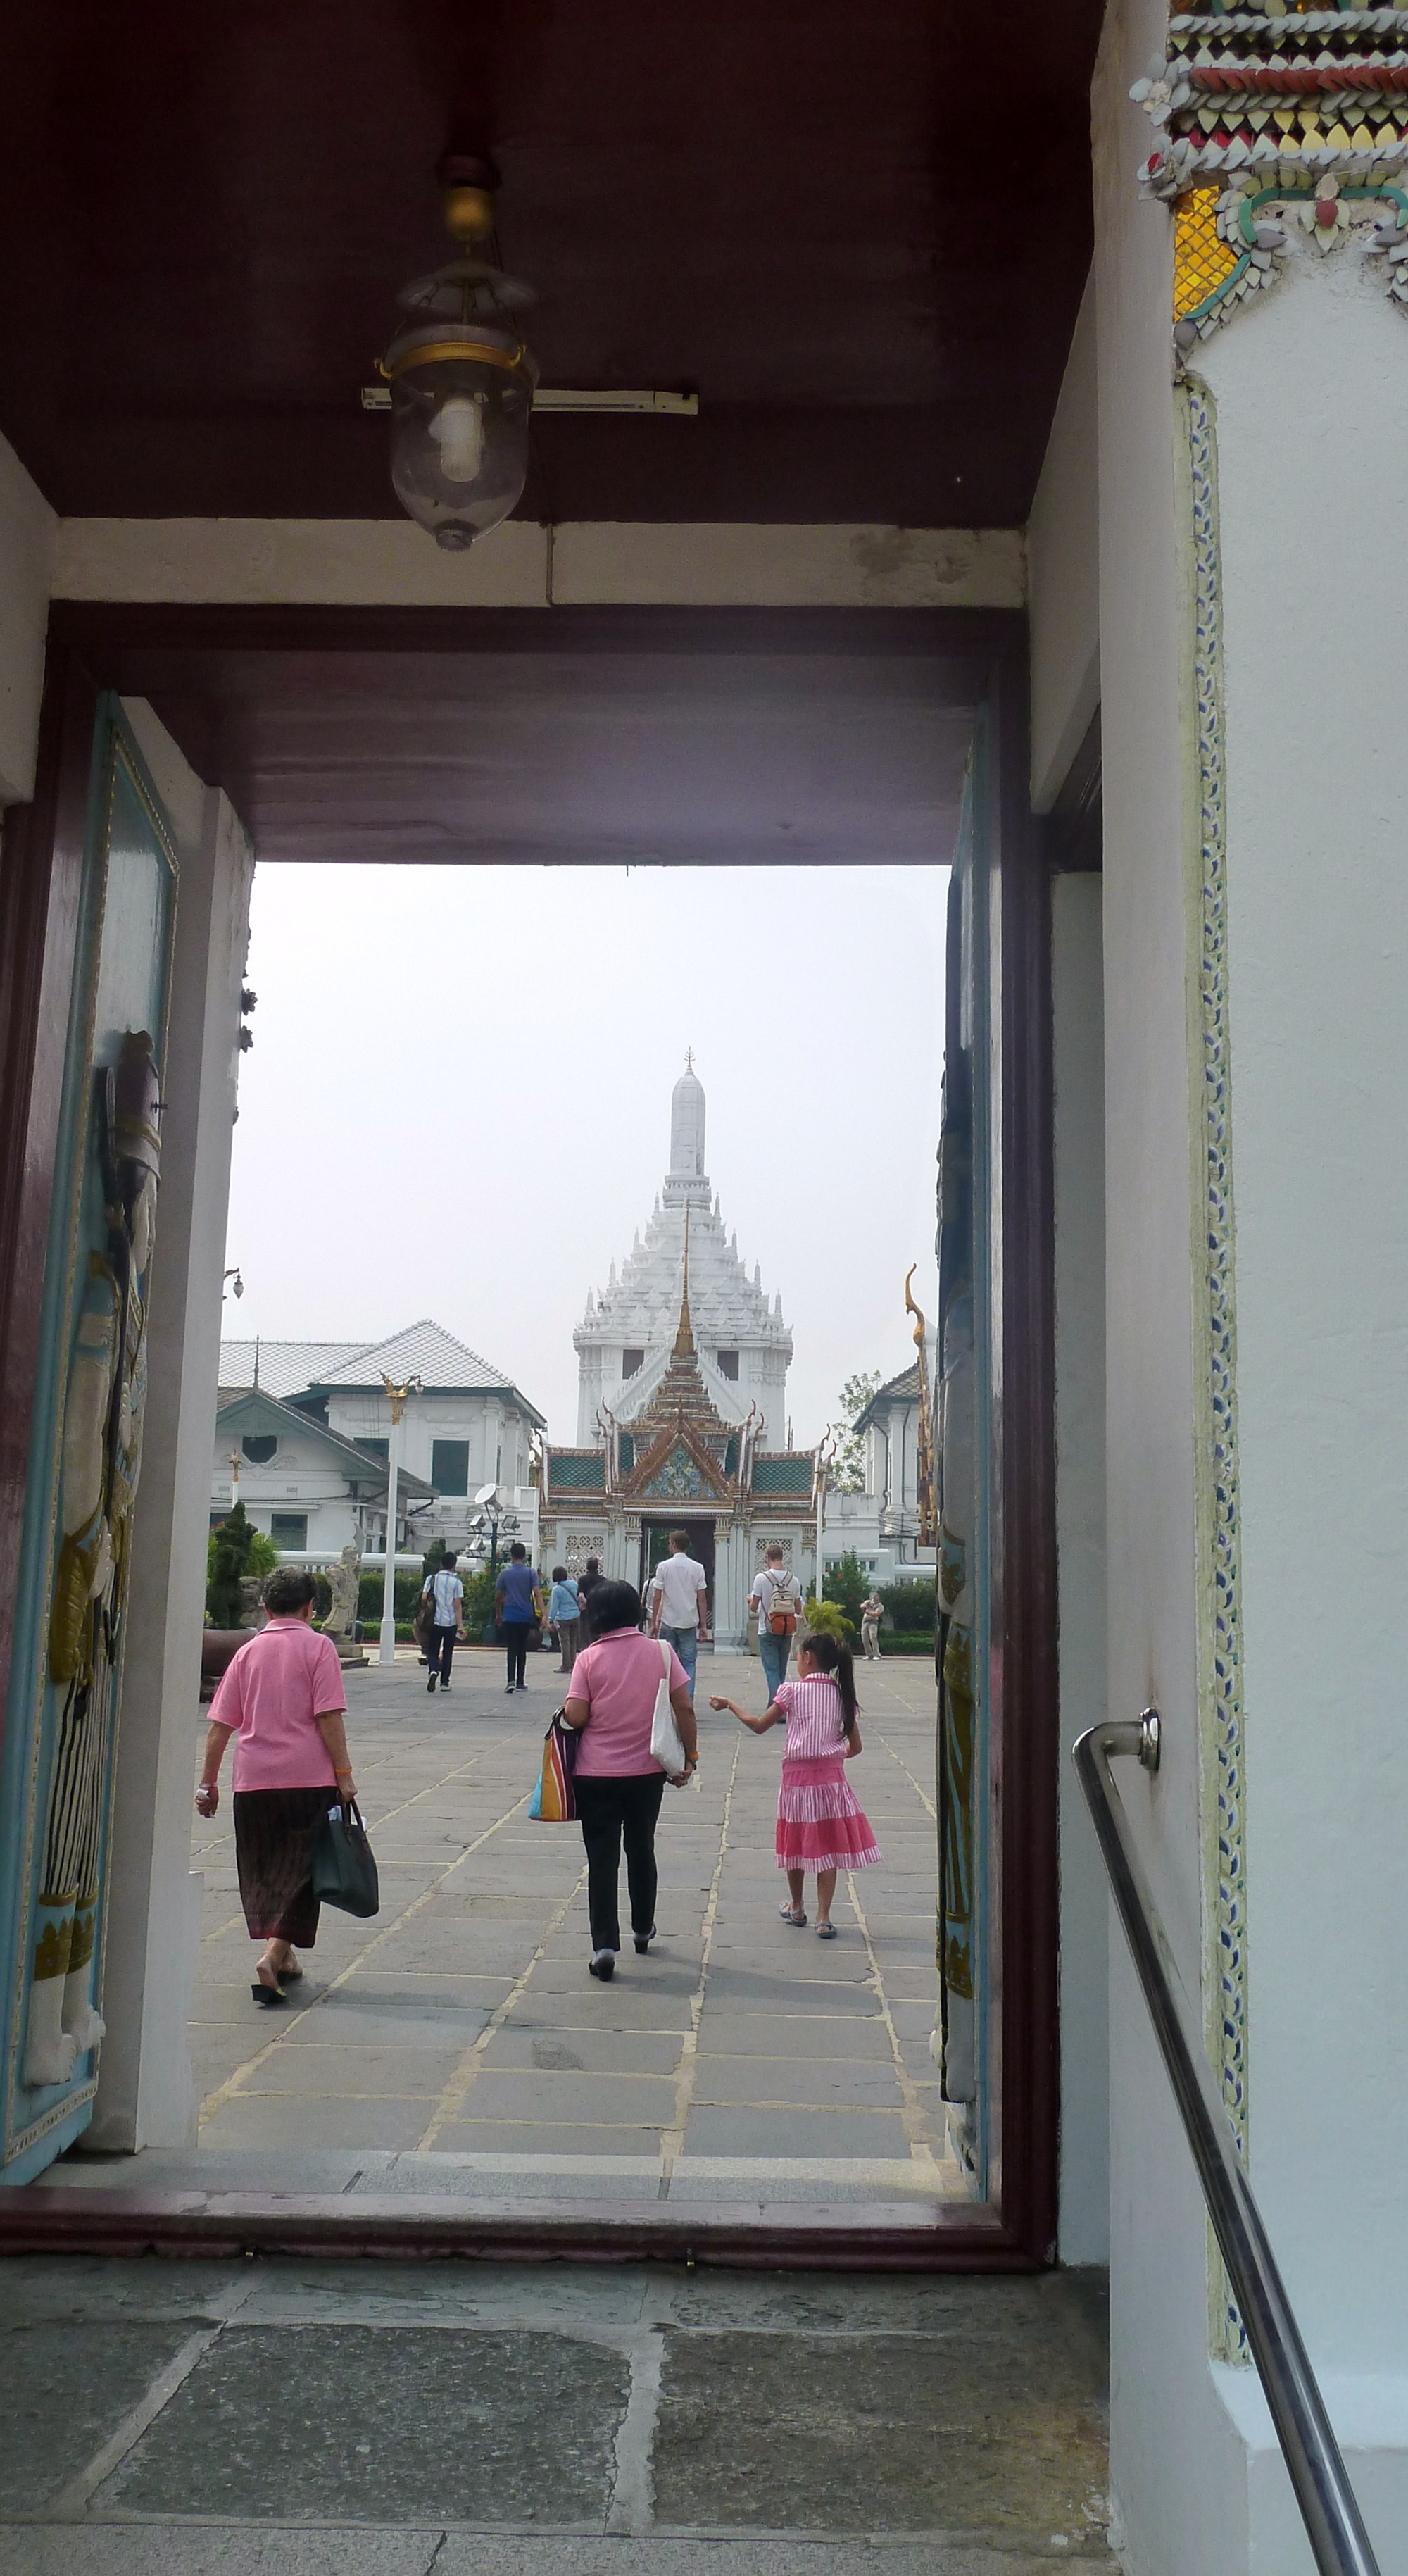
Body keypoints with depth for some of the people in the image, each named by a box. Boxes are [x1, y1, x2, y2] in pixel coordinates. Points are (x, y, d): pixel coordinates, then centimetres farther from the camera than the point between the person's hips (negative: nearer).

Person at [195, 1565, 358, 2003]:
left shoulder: (248, 1651, 10)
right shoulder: (318, 1646, -1)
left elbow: (219, 1725, 8)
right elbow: (329, 1718, -10)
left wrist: (208, 1782, 14)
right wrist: (344, 1773, -6)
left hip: (253, 1780, 4)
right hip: (308, 1778, -3)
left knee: (263, 1872, 17)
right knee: (299, 1872, 3)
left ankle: (283, 1957, 25)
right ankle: (274, 1955, -13)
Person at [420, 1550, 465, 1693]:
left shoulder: (431, 1579, 2)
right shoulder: (456, 1582, -3)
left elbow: (424, 1598, -5)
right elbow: (457, 1605, -8)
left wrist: (425, 1616, 13)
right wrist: (460, 1626, -8)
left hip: (435, 1621, 1)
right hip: (451, 1622, -1)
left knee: (432, 1650, 6)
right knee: (448, 1653, 12)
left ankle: (434, 1670, -23)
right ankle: (444, 1682, 13)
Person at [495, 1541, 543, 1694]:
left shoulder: (505, 1573, -1)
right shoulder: (530, 1573, -1)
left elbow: (498, 1596, 5)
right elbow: (537, 1594, -9)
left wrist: (498, 1614, 19)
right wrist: (543, 1614, -11)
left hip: (509, 1617, -1)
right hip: (526, 1617, 1)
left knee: (512, 1649, -2)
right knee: (522, 1650, 13)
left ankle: (511, 1680, -19)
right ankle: (520, 1682, 18)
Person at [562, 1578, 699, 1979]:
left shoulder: (589, 1658, -9)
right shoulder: (660, 1652, -3)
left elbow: (575, 1716, -14)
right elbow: (685, 1709, -4)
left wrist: (564, 1711, 8)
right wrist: (690, 1757, 5)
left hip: (598, 1774, -3)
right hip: (648, 1771, 3)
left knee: (602, 1859, 3)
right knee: (641, 1849, 20)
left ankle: (605, 1946, -4)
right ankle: (643, 1930, 35)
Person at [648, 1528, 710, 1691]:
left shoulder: (664, 1566, -4)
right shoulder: (698, 1568, 0)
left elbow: (658, 1598, -3)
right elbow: (702, 1599, 1)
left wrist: (654, 1623, 4)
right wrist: (704, 1625, 7)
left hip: (668, 1622, -1)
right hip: (689, 1623, 1)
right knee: (689, 1663, 5)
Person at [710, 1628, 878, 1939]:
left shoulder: (792, 1690, -5)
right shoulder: (842, 1695, 4)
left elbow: (759, 1726, 0)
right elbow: (855, 1747, 6)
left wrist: (729, 1704, 12)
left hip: (797, 1775, -1)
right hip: (831, 1777, 2)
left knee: (796, 1841, 15)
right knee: (827, 1847, 5)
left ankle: (796, 1908, 31)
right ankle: (823, 1919, 1)